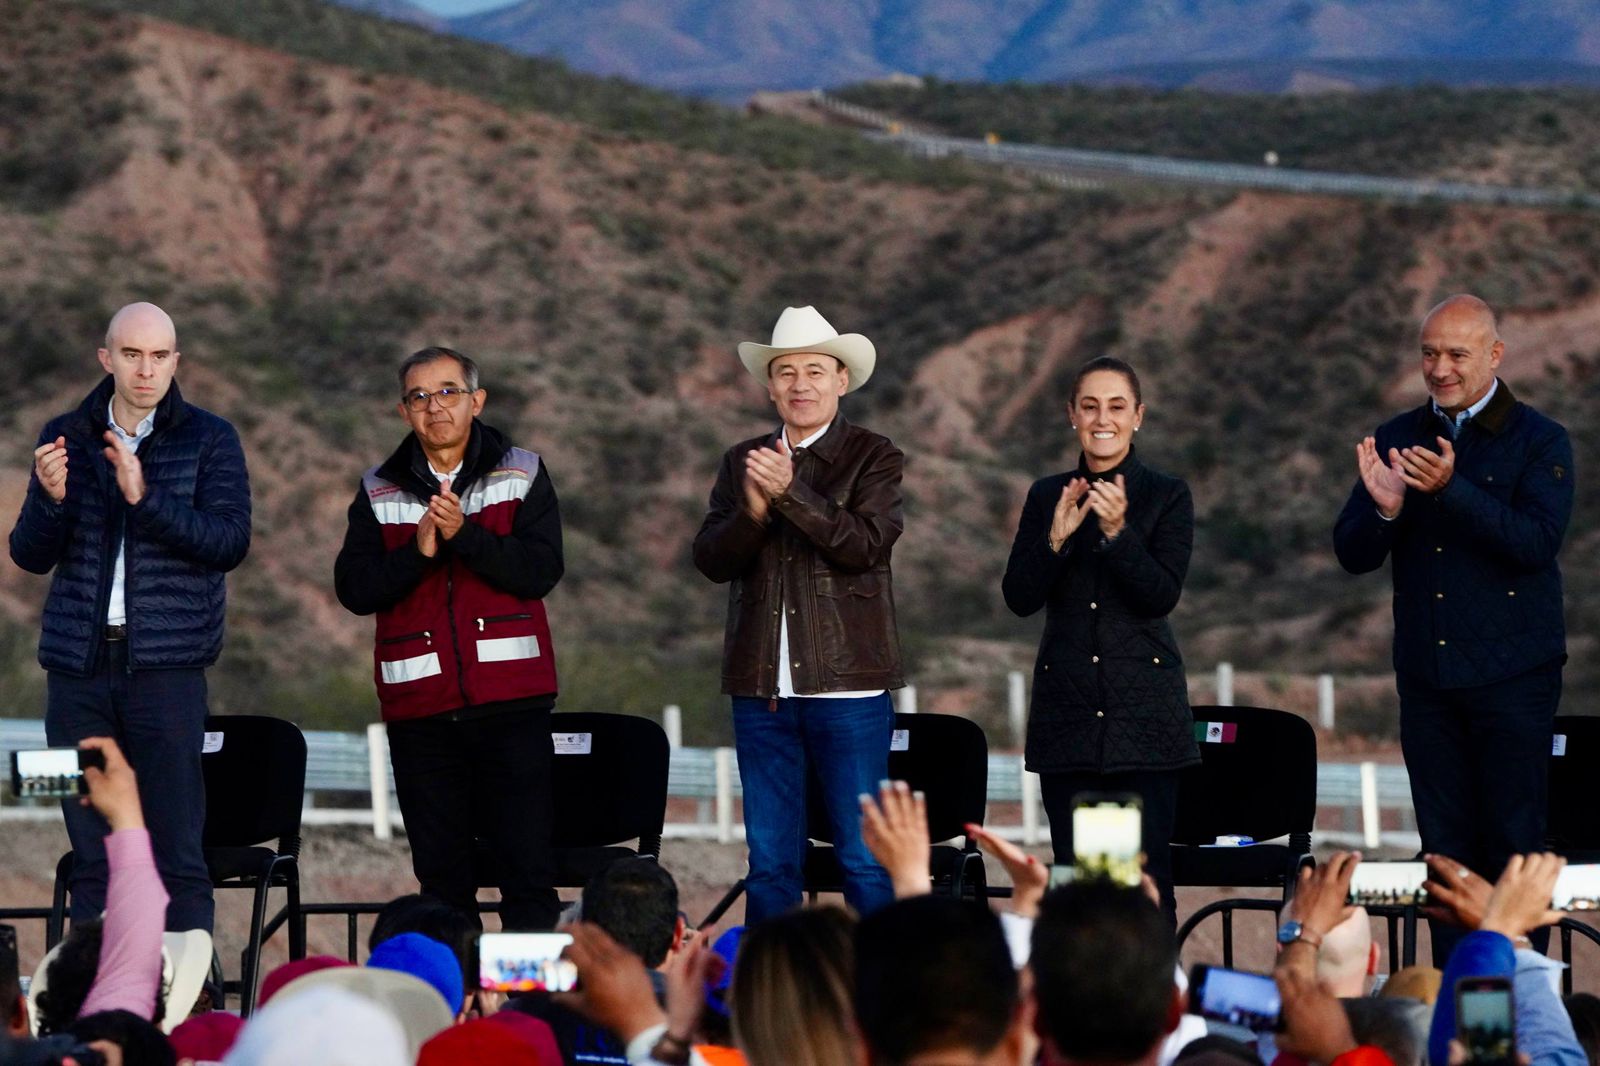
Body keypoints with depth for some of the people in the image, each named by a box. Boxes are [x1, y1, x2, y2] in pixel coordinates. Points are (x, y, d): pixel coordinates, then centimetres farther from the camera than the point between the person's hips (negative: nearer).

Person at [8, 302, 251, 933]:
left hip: (164, 665, -3)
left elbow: (231, 542, -8)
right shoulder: (65, 437, 11)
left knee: (177, 852, -6)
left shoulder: (209, 439, 4)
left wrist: (145, 496, -20)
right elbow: (29, 555, 8)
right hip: (78, 664, 3)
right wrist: (50, 498, -13)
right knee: (92, 855, 4)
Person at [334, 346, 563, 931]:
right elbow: (354, 590, 1)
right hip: (419, 704, 2)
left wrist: (464, 534, -18)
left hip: (510, 703, -2)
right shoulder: (380, 492, 12)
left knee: (527, 871, -6)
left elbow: (540, 570, -6)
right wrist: (419, 550, -13)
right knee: (441, 876, 5)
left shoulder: (522, 475, 7)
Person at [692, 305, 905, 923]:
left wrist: (790, 492, -23)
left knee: (864, 858, -3)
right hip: (762, 686, 4)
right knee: (769, 862, 7)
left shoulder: (874, 458, 2)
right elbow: (710, 559, 3)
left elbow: (866, 544, -13)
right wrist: (751, 512, -16)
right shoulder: (743, 462, 13)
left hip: (848, 686, -4)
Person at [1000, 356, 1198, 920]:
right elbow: (1019, 597, 1)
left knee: (1145, 875, -7)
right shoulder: (1047, 497, 10)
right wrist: (1056, 538, -15)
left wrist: (1119, 532, -22)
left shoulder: (1167, 496, 2)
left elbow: (1163, 595, -8)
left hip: (1144, 714, -3)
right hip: (1067, 712, 3)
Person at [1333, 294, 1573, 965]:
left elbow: (1539, 542, -17)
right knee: (1444, 846, 5)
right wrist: (1383, 509, -18)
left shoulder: (1538, 441, -2)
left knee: (1513, 842, -4)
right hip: (1427, 676, 4)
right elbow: (1352, 554, 4)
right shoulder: (1397, 440, 10)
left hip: (1513, 675, -4)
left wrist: (1451, 491, -28)